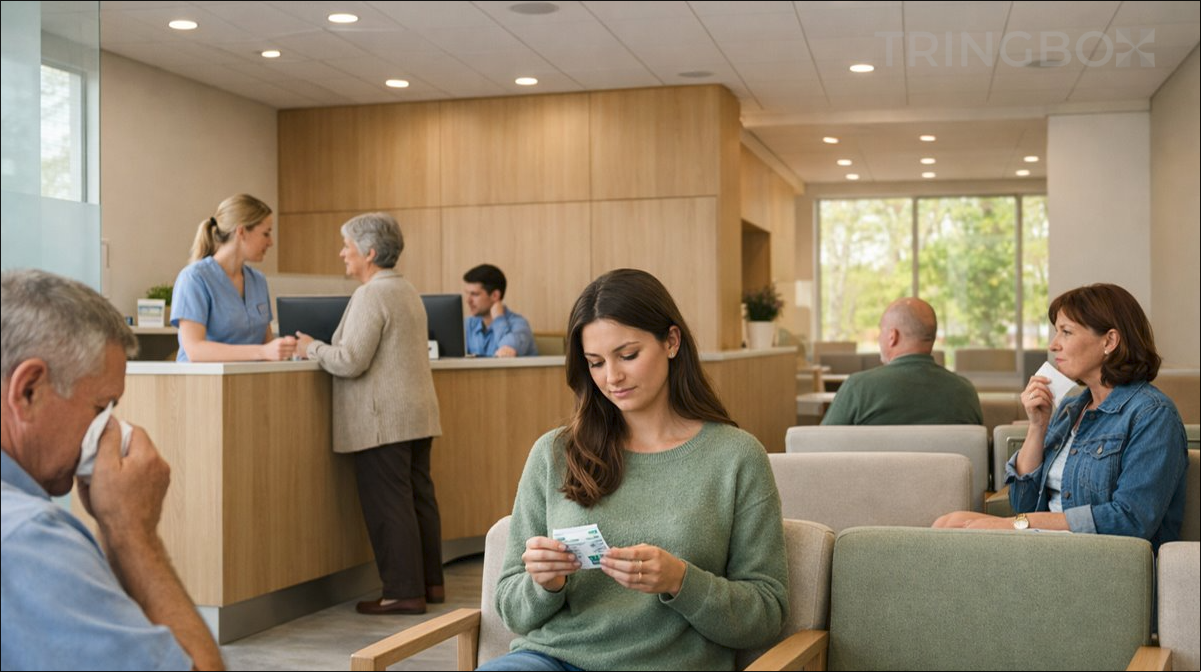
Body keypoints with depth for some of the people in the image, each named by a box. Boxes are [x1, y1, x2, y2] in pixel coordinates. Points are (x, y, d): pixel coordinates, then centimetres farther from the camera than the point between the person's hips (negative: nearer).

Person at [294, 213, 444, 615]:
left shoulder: (371, 296, -14)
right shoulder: (407, 291, 17)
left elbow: (351, 361, -19)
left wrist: (312, 348, -2)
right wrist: (322, 349, 23)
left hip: (383, 421, -10)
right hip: (416, 414, 10)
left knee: (388, 505, -4)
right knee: (419, 498, 13)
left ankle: (404, 591, -1)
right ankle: (430, 582, 19)